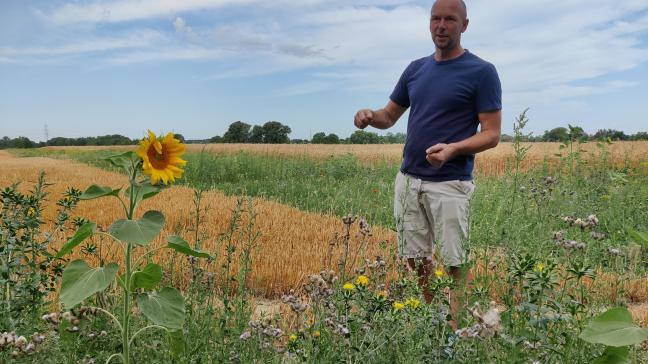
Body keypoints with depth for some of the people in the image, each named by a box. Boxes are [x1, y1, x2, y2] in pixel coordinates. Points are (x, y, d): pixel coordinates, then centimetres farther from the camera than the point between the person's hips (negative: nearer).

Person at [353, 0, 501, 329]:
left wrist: (454, 149, -26)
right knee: (417, 259, 13)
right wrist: (369, 116, -6)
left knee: (456, 264, 1)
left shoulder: (482, 72, -5)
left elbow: (491, 134, -7)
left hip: (450, 184, -5)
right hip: (407, 180, 6)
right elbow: (389, 116, 18)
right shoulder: (415, 69, 12)